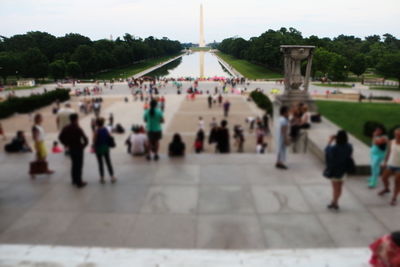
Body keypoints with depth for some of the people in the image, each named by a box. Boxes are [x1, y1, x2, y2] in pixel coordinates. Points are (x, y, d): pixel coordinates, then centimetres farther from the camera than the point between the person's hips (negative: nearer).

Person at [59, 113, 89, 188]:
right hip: (78, 149, -6)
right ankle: (79, 183, 11)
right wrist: (83, 146, -7)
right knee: (79, 166, 4)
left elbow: (60, 137, 4)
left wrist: (66, 144, 11)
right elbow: (85, 139, -24)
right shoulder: (78, 129, -22)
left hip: (71, 149, 6)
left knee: (74, 164, 21)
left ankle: (74, 180, 32)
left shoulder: (66, 128, -4)